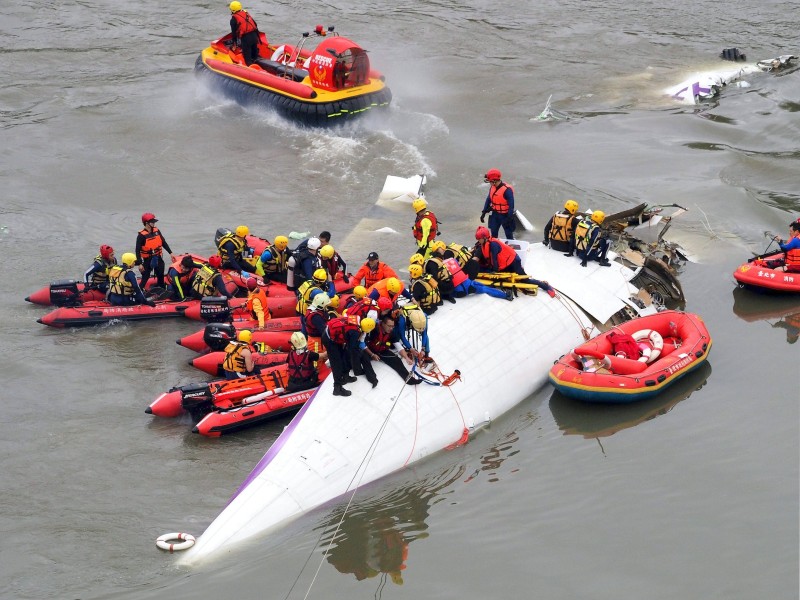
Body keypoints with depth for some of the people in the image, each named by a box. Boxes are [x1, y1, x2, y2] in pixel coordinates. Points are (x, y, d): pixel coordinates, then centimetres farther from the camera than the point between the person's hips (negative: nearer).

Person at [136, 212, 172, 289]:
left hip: (158, 259, 6)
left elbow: (164, 243, 11)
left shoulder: (156, 231, 2)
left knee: (161, 276, 15)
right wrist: (140, 263, -20)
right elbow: (138, 250, -15)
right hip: (147, 260, -6)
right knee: (145, 278, -4)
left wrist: (171, 253, 8)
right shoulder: (141, 235, -16)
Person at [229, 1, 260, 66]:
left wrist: (234, 41, 10)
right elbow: (255, 24, 17)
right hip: (254, 36, 6)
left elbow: (234, 31, 0)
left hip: (245, 38, -6)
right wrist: (257, 35, 22)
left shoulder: (234, 19, -1)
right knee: (255, 55, 17)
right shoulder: (246, 13, 16)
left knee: (247, 56, 1)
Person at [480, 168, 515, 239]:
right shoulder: (492, 187, -1)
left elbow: (511, 205, -23)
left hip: (505, 215, -7)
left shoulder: (507, 190, -24)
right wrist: (484, 212, 10)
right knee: (494, 234, 15)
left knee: (509, 235, 4)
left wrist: (509, 218, -26)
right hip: (495, 214, 7)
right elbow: (488, 200, 11)